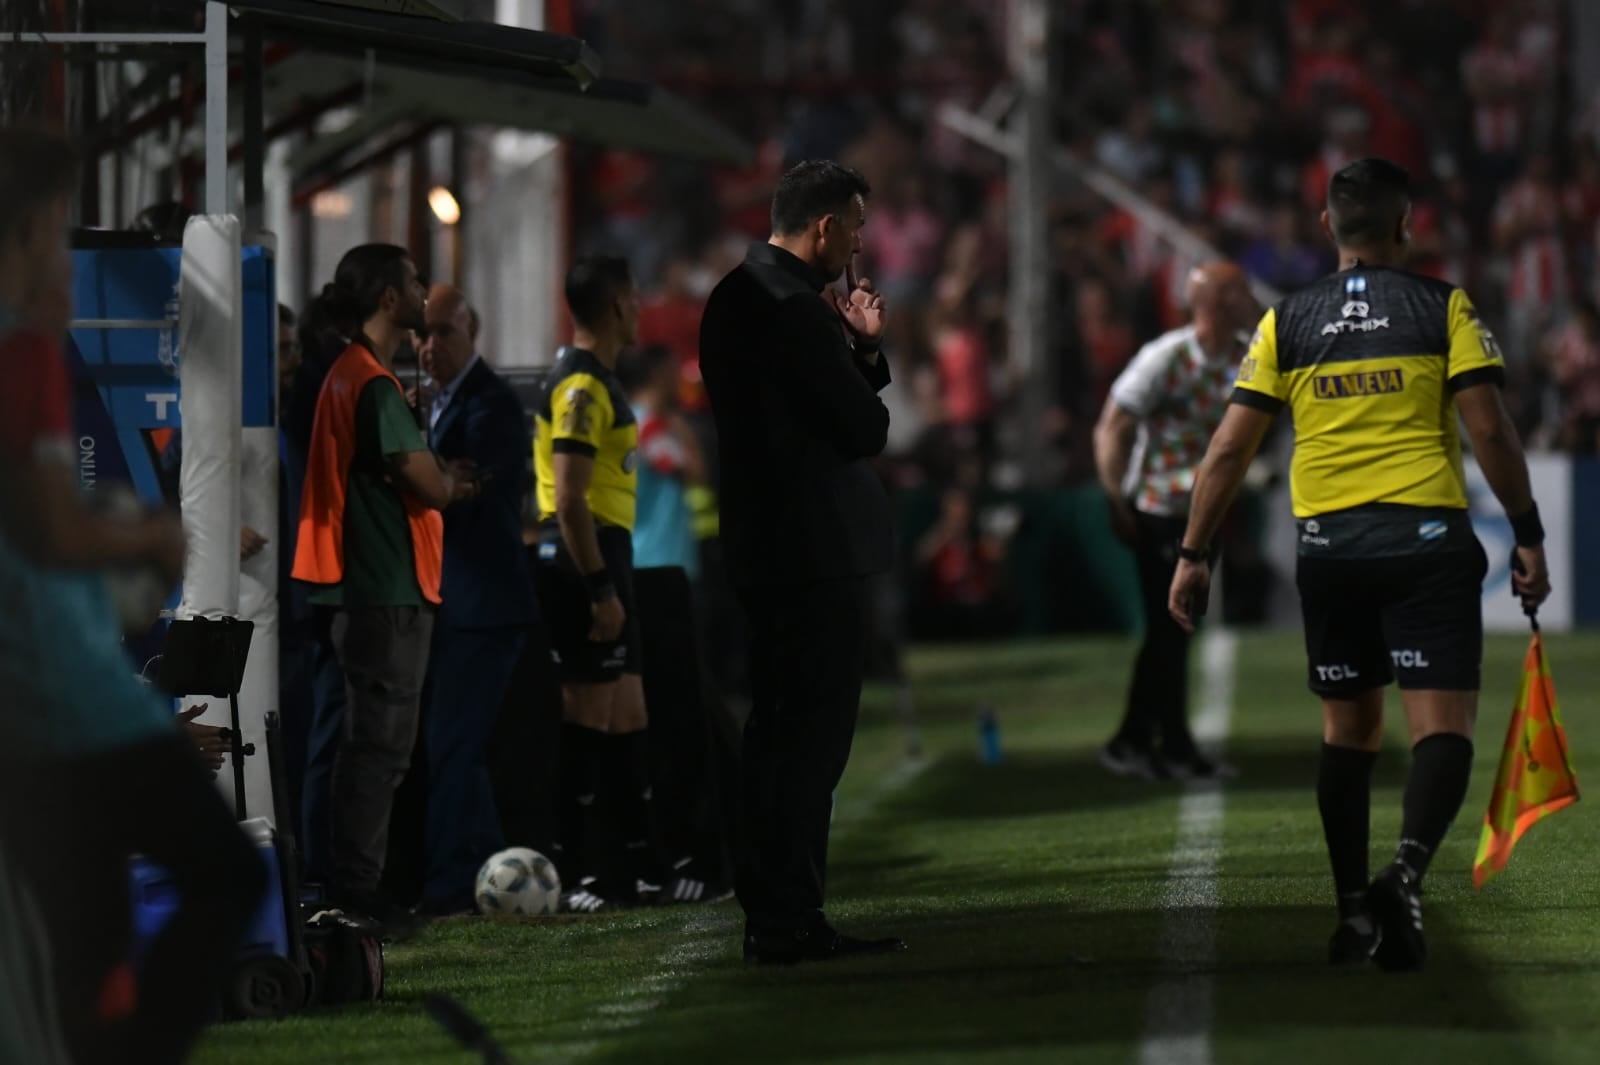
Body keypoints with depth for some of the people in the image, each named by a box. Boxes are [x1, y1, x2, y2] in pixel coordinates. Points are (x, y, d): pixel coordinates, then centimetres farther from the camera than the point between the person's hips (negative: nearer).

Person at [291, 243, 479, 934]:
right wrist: (452, 482, 4)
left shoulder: (348, 376, 16)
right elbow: (428, 485, -17)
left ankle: (355, 891, 18)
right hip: (389, 593, -10)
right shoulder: (375, 383, -16)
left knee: (371, 746, 14)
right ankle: (356, 895, -7)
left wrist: (442, 478, 7)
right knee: (380, 747, -8)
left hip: (367, 590, 10)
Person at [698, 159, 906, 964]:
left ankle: (773, 917, 19)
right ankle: (790, 922, -6)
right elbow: (867, 430, -17)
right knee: (809, 740, -7)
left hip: (767, 549, 10)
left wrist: (860, 349, 4)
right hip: (819, 553, -10)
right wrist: (858, 351, 1)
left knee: (778, 737, 14)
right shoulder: (796, 310, -18)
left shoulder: (738, 295, 14)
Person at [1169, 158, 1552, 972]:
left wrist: (1193, 554, 10)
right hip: (1427, 538, -3)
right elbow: (1489, 429, -5)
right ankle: (1407, 868, -30)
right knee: (1442, 722, -5)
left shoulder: (1286, 323, 8)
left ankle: (1354, 910, 12)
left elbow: (1229, 449, 5)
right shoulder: (1443, 308, 0)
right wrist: (1528, 537, 2)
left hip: (1327, 545, 3)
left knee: (1348, 727, 14)